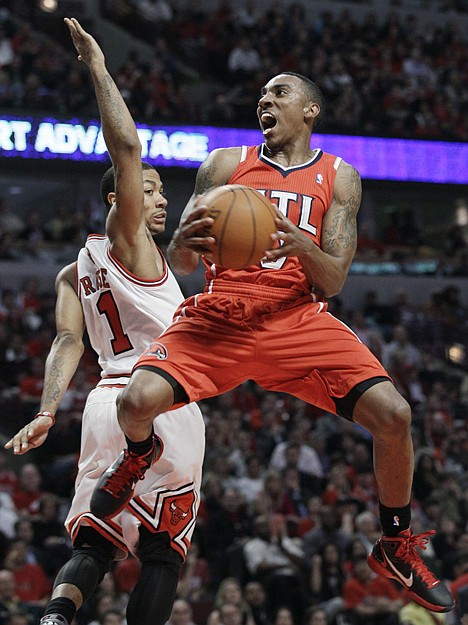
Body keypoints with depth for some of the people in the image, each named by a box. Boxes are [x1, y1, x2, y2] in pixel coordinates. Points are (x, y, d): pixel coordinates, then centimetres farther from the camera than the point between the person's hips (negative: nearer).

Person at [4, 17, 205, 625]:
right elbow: (126, 148, -11)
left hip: (109, 399, 6)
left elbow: (68, 342, 5)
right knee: (162, 553, -2)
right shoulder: (128, 240, -1)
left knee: (93, 544, 6)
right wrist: (97, 66, -7)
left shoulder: (72, 274, 17)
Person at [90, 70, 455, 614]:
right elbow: (179, 264, 6)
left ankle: (396, 547, 5)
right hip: (219, 317, 0)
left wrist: (302, 245, -21)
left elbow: (334, 280, 2)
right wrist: (184, 241, -19)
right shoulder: (225, 164, 10)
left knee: (392, 414, -20)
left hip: (297, 319, 0)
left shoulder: (339, 178, 9)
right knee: (138, 400, -27)